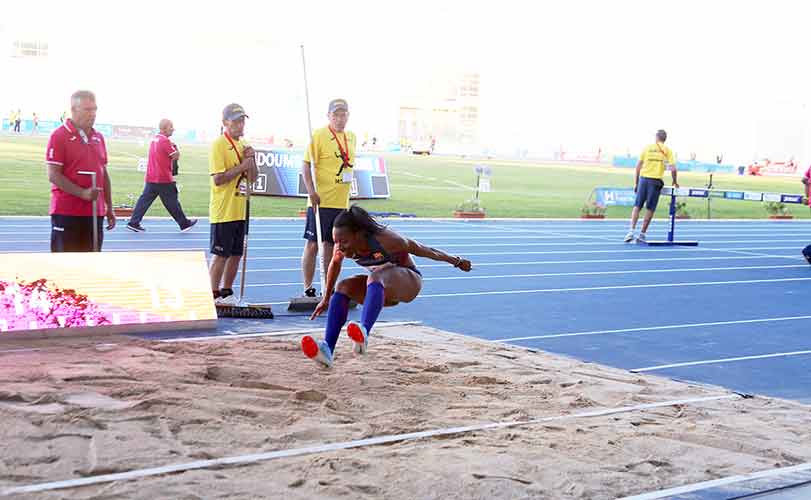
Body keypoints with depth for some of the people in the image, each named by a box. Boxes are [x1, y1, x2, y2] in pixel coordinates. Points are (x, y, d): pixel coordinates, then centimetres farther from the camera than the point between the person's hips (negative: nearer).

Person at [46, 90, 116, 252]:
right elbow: (53, 175, -13)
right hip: (67, 212, -6)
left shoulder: (98, 138, 13)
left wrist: (109, 208, 15)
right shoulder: (59, 136, -7)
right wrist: (83, 193, -21)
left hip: (95, 212, 6)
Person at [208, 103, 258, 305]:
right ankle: (214, 296, 6)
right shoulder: (219, 145, -11)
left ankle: (227, 293, 22)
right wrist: (242, 166, -17)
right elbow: (218, 179, -19)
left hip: (240, 210, 8)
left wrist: (251, 160, -3)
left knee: (236, 254, 11)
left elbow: (252, 178, 14)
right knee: (221, 255, -3)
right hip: (224, 211, -8)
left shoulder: (243, 145, 14)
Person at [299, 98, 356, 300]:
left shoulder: (351, 137, 12)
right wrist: (311, 192, -20)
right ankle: (308, 289, 6)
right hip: (320, 201, -6)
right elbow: (306, 165, -11)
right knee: (313, 244, -1)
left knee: (331, 245, 11)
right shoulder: (319, 136, -8)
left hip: (341, 202, 6)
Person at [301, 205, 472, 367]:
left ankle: (363, 334, -60)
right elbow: (335, 264, 9)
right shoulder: (342, 247, -14)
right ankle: (328, 350, -32)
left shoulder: (384, 239, -29)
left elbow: (421, 249, -16)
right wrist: (326, 299, 17)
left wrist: (456, 261, -3)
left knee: (376, 276, -37)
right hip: (385, 290, 6)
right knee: (343, 287, -19)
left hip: (409, 282, -6)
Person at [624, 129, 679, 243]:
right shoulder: (667, 151, 6)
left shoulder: (647, 148, 9)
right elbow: (673, 169, -2)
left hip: (644, 179, 1)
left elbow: (638, 166, 6)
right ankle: (642, 234, 4)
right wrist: (675, 182, 14)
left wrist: (635, 183, 11)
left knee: (637, 206, 6)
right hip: (656, 181, -1)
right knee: (650, 209, 5)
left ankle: (631, 232, -6)